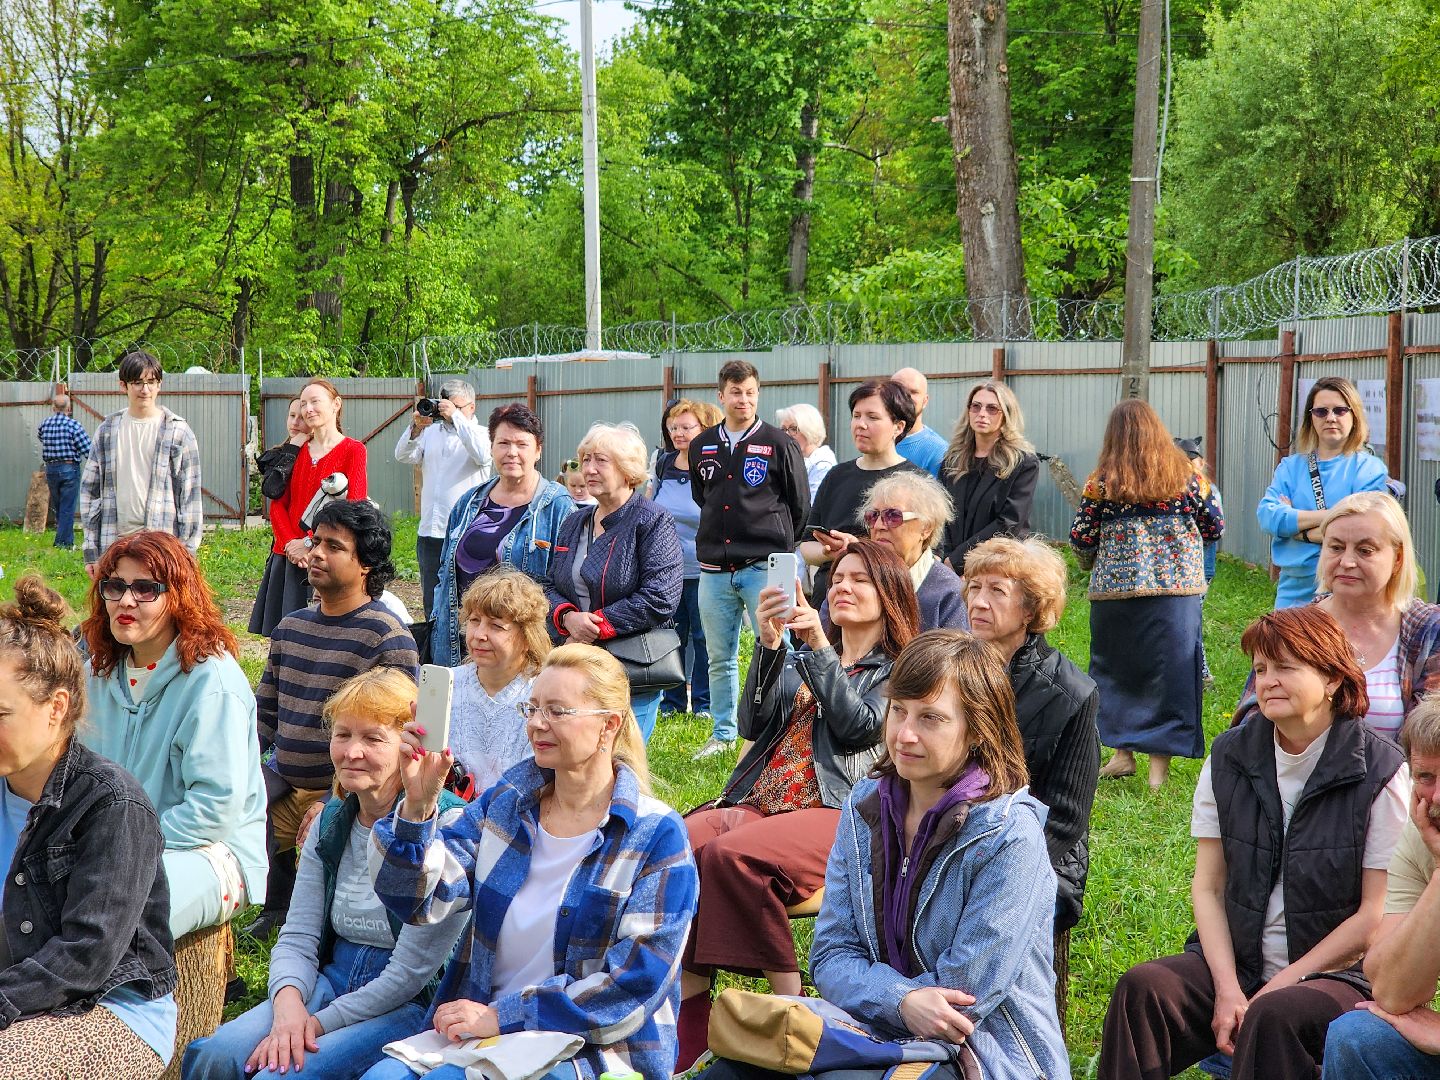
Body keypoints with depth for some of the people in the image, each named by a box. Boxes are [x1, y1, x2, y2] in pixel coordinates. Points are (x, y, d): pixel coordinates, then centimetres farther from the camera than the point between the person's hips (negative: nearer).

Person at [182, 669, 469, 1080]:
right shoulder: (331, 821, 8)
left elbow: (411, 972, -16)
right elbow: (298, 937, 5)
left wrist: (320, 1024, -18)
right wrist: (288, 1002, -17)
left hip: (411, 1005, -6)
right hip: (331, 981, 6)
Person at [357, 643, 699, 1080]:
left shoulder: (656, 835, -6)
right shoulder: (505, 803, 8)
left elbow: (637, 982, -13)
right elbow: (419, 899, -3)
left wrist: (504, 1015, -16)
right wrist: (418, 806, -22)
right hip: (479, 1028, 5)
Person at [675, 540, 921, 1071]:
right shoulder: (800, 661, 27)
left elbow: (858, 727, -7)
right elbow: (754, 724, 11)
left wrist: (820, 647, -10)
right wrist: (768, 645, -2)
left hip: (835, 813, -5)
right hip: (758, 802, 5)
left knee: (730, 854, -35)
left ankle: (788, 995, -24)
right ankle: (687, 1021, -30)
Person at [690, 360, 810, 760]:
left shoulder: (779, 445, -2)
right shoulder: (702, 446, 10)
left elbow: (800, 506, 4)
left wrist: (777, 545, 9)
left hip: (765, 568, -4)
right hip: (714, 570, 4)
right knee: (720, 659, 11)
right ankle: (723, 734, 22)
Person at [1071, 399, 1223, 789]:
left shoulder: (1101, 483, -3)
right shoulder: (1186, 476, 0)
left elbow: (1081, 539, -1)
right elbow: (1214, 527, 6)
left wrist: (1091, 563, 21)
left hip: (1115, 588, -1)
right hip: (1178, 589, 1)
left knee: (1116, 668, 15)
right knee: (1169, 669, 6)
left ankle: (1123, 751, 17)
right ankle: (1160, 761, 6)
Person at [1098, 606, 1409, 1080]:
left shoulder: (1379, 772, -7)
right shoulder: (1229, 758, 5)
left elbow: (1375, 915, -8)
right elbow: (1208, 888, 4)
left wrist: (1279, 986, -13)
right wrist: (1228, 988, -10)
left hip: (1338, 974, -4)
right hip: (1235, 963, 4)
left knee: (1274, 1016, -36)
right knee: (1141, 988, -23)